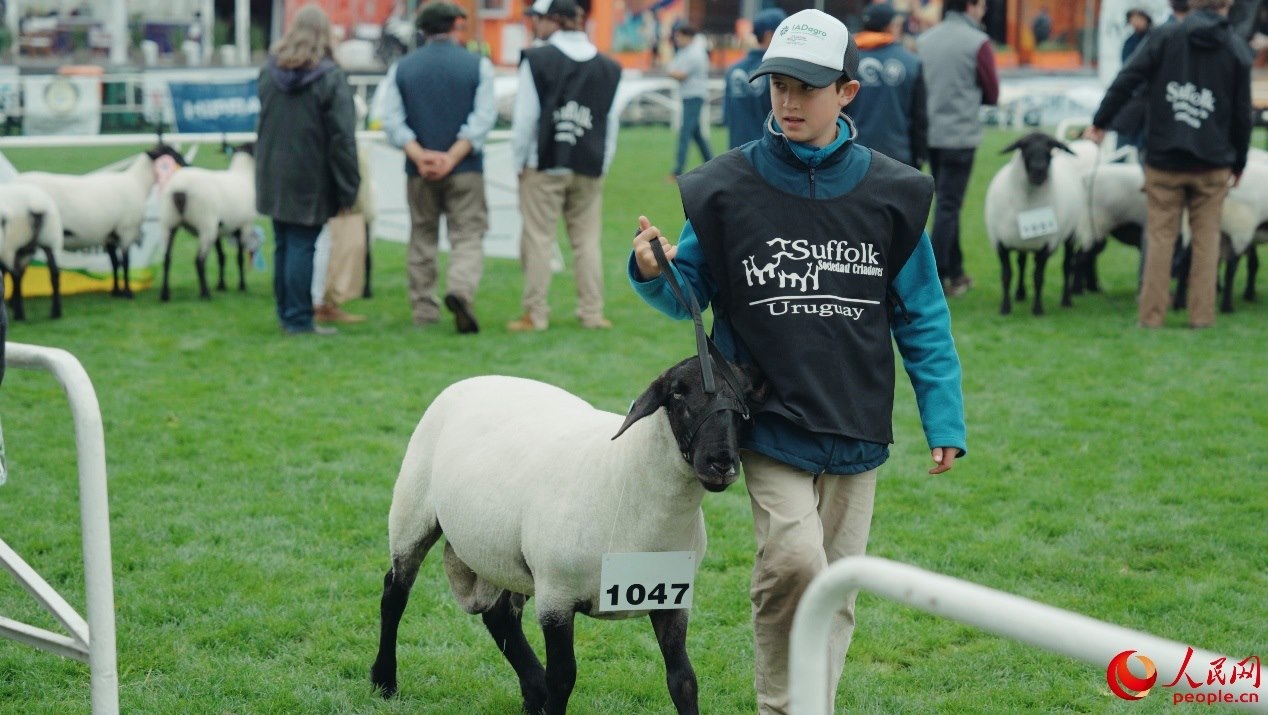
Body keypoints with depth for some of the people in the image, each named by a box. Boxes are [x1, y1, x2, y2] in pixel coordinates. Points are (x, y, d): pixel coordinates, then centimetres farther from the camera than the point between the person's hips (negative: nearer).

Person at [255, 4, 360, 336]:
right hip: (309, 182, -6)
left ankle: (286, 313, 22)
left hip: (273, 177, 6)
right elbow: (342, 138, -14)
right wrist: (347, 190, -10)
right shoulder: (330, 78, -13)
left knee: (283, 246, 14)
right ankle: (299, 319, -1)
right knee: (302, 247, -2)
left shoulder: (269, 72, 5)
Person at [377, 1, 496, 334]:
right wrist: (452, 157, -14)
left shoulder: (401, 69, 6)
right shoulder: (478, 65, 0)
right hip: (465, 170, -2)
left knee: (422, 238, 13)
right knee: (467, 236, -2)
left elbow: (392, 120, -4)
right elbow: (484, 117, -9)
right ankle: (460, 290, -28)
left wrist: (420, 155, -13)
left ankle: (424, 311, 15)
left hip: (418, 172, 2)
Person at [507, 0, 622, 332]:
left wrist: (519, 162, 3)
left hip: (544, 167, -4)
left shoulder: (537, 60, -6)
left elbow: (525, 118, -5)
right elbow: (611, 122, 9)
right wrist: (602, 164, 14)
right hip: (589, 169, 4)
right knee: (587, 239, 9)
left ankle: (535, 314, 4)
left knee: (538, 238, 2)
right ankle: (592, 312, 9)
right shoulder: (607, 67, 7)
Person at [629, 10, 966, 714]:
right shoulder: (728, 188, -2)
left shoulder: (889, 193, 0)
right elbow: (690, 292, 6)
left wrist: (944, 420, 3)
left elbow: (921, 317, 5)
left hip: (855, 429, 2)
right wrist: (654, 272, -17)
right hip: (769, 419, -2)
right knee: (792, 561, -18)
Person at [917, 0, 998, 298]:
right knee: (948, 205, -3)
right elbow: (992, 94, -3)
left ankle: (955, 271, 24)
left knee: (947, 203, 17)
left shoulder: (924, 40, 7)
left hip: (929, 135, 6)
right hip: (960, 135, -6)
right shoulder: (978, 42, -9)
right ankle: (938, 276, -5)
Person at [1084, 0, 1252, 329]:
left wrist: (1100, 122, 2)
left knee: (1160, 236, 6)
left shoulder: (1165, 36, -2)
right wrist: (1238, 163, 16)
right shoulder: (1237, 51, 1)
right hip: (1212, 164, 0)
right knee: (1206, 237, 10)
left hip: (1164, 158, 0)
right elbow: (1242, 113, 5)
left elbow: (1127, 80, -7)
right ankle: (1201, 314, 9)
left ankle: (1151, 314, 6)